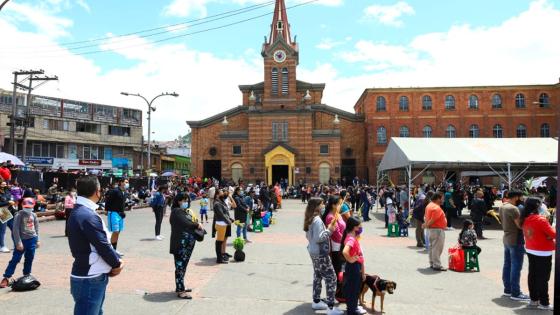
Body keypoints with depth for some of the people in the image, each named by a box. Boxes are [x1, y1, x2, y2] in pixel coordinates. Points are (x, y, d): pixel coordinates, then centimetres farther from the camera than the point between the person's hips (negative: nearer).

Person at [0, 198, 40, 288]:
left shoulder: (34, 215, 6)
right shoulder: (19, 215, -9)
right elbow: (16, 229, -12)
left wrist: (37, 240, 12)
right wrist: (18, 242, -15)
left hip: (32, 239, 5)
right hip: (22, 240, -4)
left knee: (29, 259, 10)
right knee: (15, 259, -5)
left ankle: (26, 275, 23)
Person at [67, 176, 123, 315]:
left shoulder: (78, 211, 8)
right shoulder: (88, 216, -24)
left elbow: (102, 242, 10)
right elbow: (103, 246, -21)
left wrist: (115, 260, 2)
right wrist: (117, 264, -4)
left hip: (93, 277, 10)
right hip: (89, 280, -10)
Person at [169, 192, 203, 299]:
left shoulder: (186, 211, 18)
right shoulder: (177, 211, -11)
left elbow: (192, 222, 16)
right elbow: (185, 224, -22)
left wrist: (197, 225, -6)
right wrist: (197, 225, -7)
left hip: (187, 244, 9)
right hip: (180, 244, -9)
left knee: (183, 266, 15)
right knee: (180, 266, -4)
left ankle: (180, 286, 26)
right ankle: (180, 291, 0)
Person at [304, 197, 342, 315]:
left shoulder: (310, 219, 8)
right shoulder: (317, 220, -23)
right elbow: (318, 238, -26)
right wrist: (329, 230, -18)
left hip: (314, 252, 10)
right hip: (320, 253, -10)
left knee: (317, 276, 20)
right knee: (331, 278, -5)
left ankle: (316, 302, 30)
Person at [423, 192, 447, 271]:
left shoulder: (429, 205, 13)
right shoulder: (437, 208, -20)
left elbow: (425, 216, 13)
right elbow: (432, 220, -24)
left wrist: (426, 224, 2)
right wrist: (426, 225, -11)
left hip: (431, 229, 10)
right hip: (437, 230, -10)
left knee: (432, 247, 15)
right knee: (437, 248, -6)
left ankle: (432, 263, 23)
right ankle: (437, 265, -3)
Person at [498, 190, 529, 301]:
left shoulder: (502, 207, 9)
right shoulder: (513, 208, -20)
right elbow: (520, 225, -21)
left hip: (506, 239, 9)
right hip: (516, 241, -9)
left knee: (507, 265, 14)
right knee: (516, 267, -2)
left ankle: (507, 289, 23)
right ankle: (515, 293, 3)